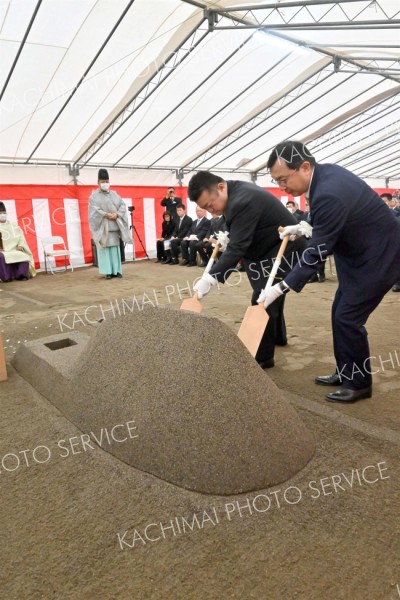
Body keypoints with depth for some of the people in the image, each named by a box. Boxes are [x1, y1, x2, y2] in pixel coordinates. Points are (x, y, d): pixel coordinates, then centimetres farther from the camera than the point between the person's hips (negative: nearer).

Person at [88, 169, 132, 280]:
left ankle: (116, 270, 7)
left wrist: (116, 214, -11)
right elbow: (94, 209, -9)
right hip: (102, 226, -3)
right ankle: (108, 272, -2)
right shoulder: (94, 195, 4)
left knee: (115, 248, 3)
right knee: (104, 248, -5)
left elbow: (122, 205, 6)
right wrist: (106, 215, -19)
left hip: (114, 226, 4)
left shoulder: (114, 194, 15)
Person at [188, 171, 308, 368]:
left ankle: (262, 357, -4)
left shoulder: (242, 202, -31)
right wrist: (227, 235, 3)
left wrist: (210, 278, -39)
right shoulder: (237, 190, 1)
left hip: (285, 249, -11)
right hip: (273, 247, 11)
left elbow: (237, 248, -36)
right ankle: (277, 336, 43)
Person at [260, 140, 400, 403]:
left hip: (379, 256, -10)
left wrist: (281, 288, -24)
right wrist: (303, 227, 5)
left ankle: (359, 383, 12)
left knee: (348, 318, -6)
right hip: (361, 252, 10)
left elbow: (316, 252, -27)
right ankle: (345, 372, 27)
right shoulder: (325, 172, -2)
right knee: (340, 313, 13)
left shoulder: (329, 195, -31)